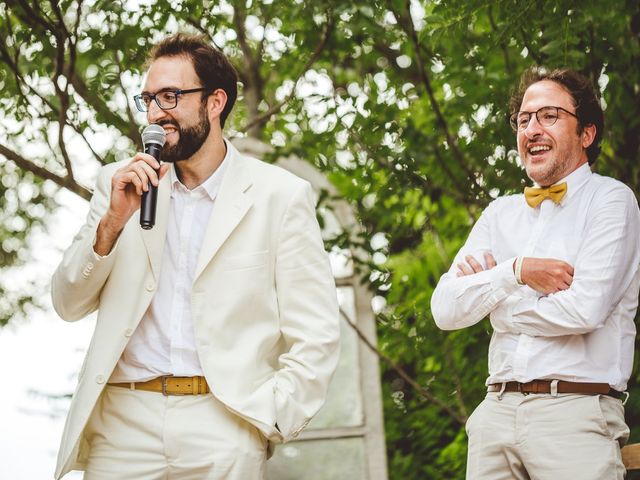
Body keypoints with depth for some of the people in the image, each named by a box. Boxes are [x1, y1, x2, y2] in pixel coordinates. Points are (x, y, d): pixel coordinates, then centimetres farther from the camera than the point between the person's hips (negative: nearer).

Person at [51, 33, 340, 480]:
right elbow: (69, 305, 7)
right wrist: (112, 222, -8)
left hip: (224, 427, -2)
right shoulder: (122, 183, 10)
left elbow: (315, 339, -1)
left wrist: (266, 424, -11)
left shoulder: (281, 195, 0)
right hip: (122, 421, 3)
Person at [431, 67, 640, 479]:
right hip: (496, 411, 5)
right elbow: (445, 310, 5)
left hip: (575, 413, -4)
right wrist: (516, 271, -9)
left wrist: (496, 301, 0)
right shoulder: (500, 215, 15)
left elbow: (586, 309, -14)